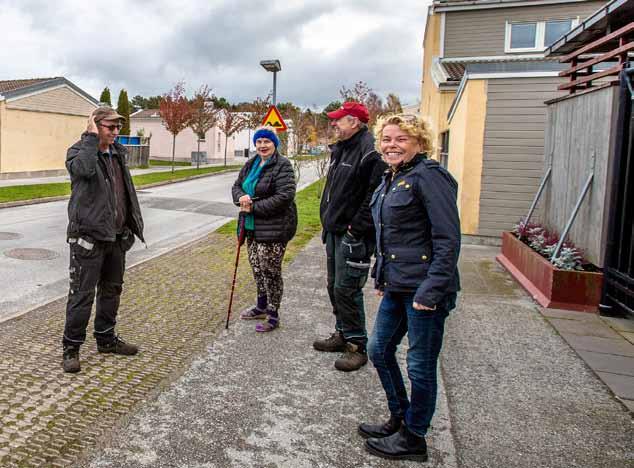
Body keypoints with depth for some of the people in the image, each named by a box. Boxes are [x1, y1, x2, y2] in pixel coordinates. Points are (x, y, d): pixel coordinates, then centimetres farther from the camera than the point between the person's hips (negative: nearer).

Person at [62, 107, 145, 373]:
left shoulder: (117, 153, 13)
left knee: (112, 290, 17)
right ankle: (71, 348, 11)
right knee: (82, 294, -2)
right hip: (88, 236, -7)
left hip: (116, 236, 8)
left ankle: (106, 339, 32)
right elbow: (84, 169, -34)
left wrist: (129, 226, 19)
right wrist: (91, 137, -23)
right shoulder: (78, 151, -8)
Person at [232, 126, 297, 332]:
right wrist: (241, 197, -11)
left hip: (274, 228, -8)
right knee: (257, 268, 18)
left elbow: (284, 197, -21)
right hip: (253, 226, 8)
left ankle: (273, 315, 15)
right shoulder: (250, 165, 12)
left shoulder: (282, 166, -13)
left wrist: (254, 207, -19)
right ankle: (262, 306, 36)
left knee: (270, 271, 0)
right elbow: (237, 185, 15)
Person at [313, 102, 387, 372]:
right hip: (334, 231, 10)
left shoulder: (370, 151, -18)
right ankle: (342, 334, 33)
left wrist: (356, 228, -22)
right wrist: (328, 221, 17)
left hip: (353, 236, -10)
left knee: (346, 290, -5)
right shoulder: (340, 149, 14)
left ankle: (357, 346, 9)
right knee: (334, 286, 18)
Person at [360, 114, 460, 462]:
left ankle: (413, 439, 24)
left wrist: (431, 290, -22)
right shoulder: (390, 179, 13)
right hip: (396, 286, 10)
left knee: (420, 365, 5)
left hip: (424, 289, -10)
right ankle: (398, 419, 37)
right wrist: (382, 277, 19)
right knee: (379, 349, 18)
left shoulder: (428, 176, -14)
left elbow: (448, 240, -19)